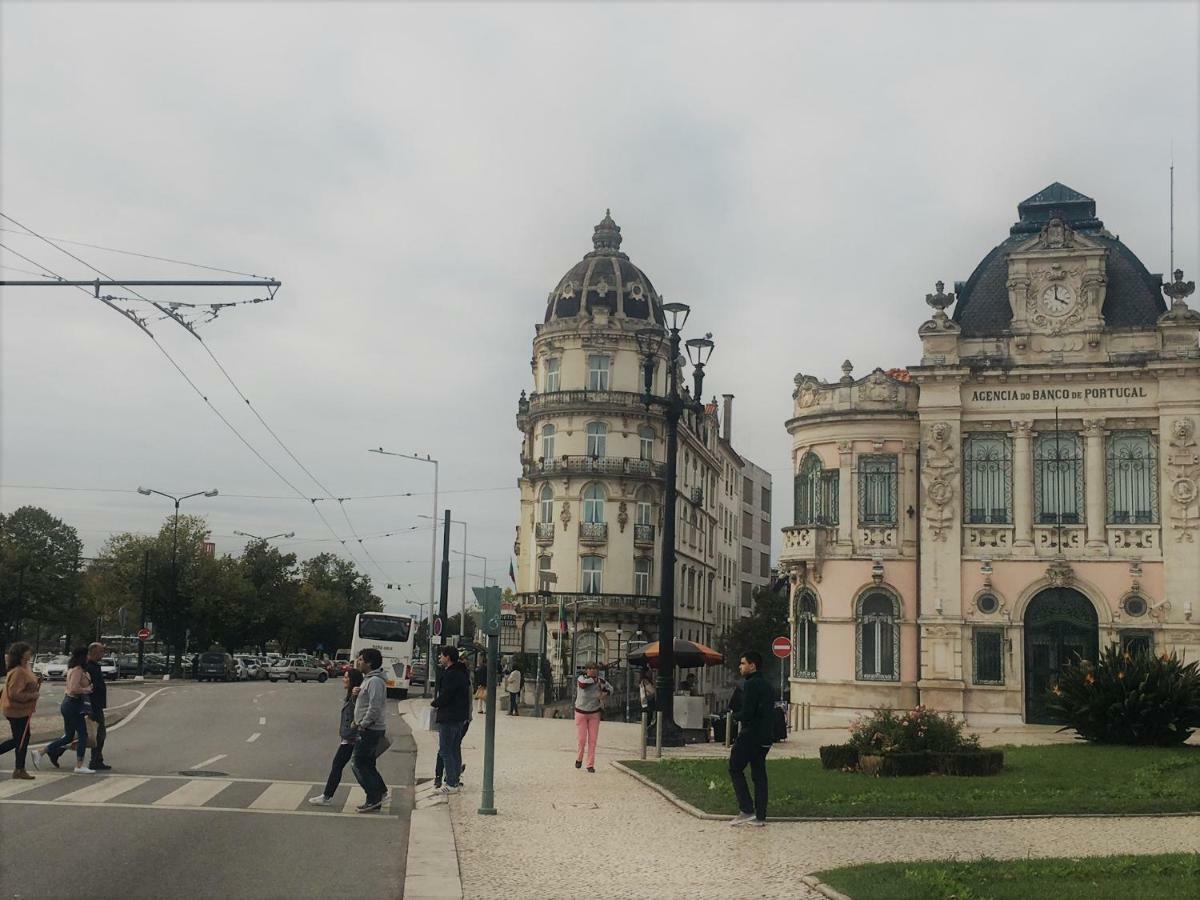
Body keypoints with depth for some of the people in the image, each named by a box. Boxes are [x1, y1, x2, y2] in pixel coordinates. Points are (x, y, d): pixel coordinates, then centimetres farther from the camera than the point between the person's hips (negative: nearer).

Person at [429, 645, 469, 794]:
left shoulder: (450, 675, -19)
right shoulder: (461, 673, 12)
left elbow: (444, 696, -22)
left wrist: (434, 704, -1)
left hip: (448, 717, -10)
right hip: (460, 717, 10)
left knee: (446, 750, -5)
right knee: (455, 749, 17)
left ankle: (452, 783, -5)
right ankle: (457, 780, 22)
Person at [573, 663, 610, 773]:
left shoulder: (600, 681, -5)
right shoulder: (581, 679, -13)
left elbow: (610, 688, 12)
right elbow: (583, 683, -37)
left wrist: (605, 693, -10)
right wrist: (594, 679, -21)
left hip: (594, 714, 2)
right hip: (581, 713, -2)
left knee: (592, 741, -2)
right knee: (581, 740, -3)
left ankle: (590, 765, 7)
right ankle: (579, 758, 26)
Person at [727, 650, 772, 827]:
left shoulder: (750, 685, -15)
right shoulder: (766, 685, 15)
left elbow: (746, 713, -21)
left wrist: (735, 715, 0)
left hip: (750, 735, -9)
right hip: (764, 737, 9)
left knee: (735, 769, 3)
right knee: (759, 774, 10)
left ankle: (747, 810, -4)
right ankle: (760, 816, 9)